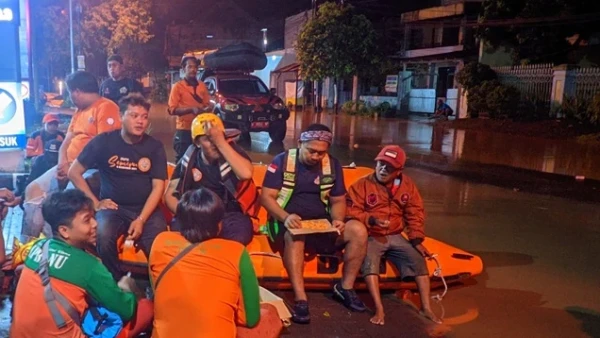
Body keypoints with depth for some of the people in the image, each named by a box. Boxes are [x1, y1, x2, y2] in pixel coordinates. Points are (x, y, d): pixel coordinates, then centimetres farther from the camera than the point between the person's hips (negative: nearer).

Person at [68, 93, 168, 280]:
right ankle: (116, 283, -7)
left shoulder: (155, 147, 1)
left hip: (146, 208, 0)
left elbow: (158, 186, -2)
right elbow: (74, 172, 5)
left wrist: (141, 219, -14)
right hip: (113, 207, 0)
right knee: (103, 238, -32)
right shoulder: (103, 141, -1)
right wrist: (95, 203, -2)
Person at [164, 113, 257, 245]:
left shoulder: (232, 150, -4)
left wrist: (221, 142, -25)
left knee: (240, 234, -35)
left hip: (229, 214, -2)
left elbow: (246, 174, -26)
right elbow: (170, 195, 7)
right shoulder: (189, 160, 4)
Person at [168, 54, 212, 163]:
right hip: (184, 131, -4)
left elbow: (207, 105, 17)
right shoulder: (178, 86, -5)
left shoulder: (202, 86, 9)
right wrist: (191, 109, -20)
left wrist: (207, 109, -7)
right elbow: (172, 110, -9)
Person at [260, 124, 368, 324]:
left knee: (358, 230, -19)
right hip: (289, 221, -4)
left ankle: (345, 287, -3)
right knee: (294, 236, -39)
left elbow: (338, 201, 10)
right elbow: (266, 197, -10)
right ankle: (300, 299, -35)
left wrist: (337, 219, -14)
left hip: (321, 222, 4)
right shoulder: (282, 161, -6)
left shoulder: (332, 165, 5)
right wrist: (286, 217, -29)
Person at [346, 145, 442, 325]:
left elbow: (415, 214, 7)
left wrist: (417, 240, -3)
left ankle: (426, 307, -4)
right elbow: (351, 211, -10)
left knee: (418, 259, -13)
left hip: (395, 236, 4)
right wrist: (371, 220, -27)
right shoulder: (362, 184, -8)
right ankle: (379, 309, -30)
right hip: (370, 236, -4)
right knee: (369, 260, -32)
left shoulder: (407, 184, 4)